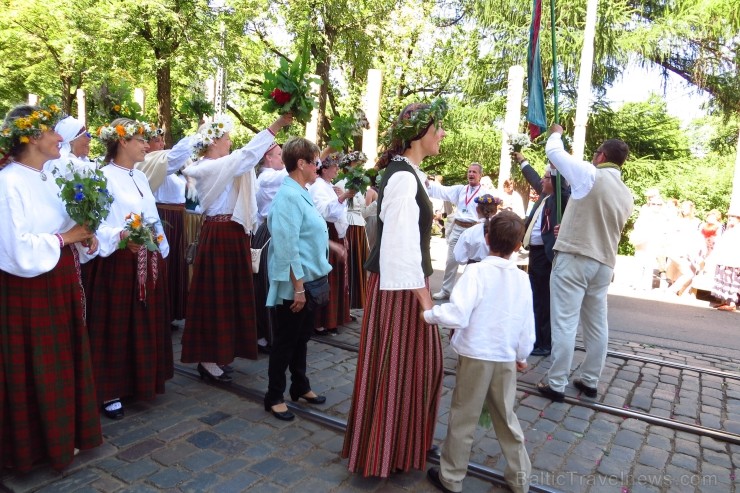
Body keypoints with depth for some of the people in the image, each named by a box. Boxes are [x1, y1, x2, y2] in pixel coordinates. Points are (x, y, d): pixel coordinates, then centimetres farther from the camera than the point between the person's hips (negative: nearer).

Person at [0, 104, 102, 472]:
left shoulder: (48, 180, 9)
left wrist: (85, 241, -6)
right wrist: (64, 238, -16)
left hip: (60, 286, 8)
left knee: (63, 363, 18)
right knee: (34, 370, 7)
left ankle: (62, 435, 35)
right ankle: (33, 445, 27)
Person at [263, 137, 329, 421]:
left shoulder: (301, 193, 10)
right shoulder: (289, 196, -20)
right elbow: (287, 247, -24)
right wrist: (298, 287, -23)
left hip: (308, 280, 9)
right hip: (294, 283, -9)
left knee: (301, 337, 20)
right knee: (285, 340, 5)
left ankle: (300, 387, 35)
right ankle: (274, 397, 21)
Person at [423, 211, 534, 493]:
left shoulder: (477, 271, -16)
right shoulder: (523, 279, 0)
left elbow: (457, 315, -27)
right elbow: (527, 326, 8)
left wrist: (430, 314, -9)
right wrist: (522, 356, 23)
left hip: (475, 356, -4)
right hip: (506, 359, 4)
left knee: (463, 418, 10)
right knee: (506, 418, 21)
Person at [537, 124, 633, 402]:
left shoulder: (590, 175, -8)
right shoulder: (627, 195, 13)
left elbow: (554, 151, 2)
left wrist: (556, 133, 23)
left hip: (574, 258, -7)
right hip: (604, 263, 7)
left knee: (564, 322, -4)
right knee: (597, 324, 12)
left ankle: (556, 384, 1)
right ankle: (590, 381, 22)